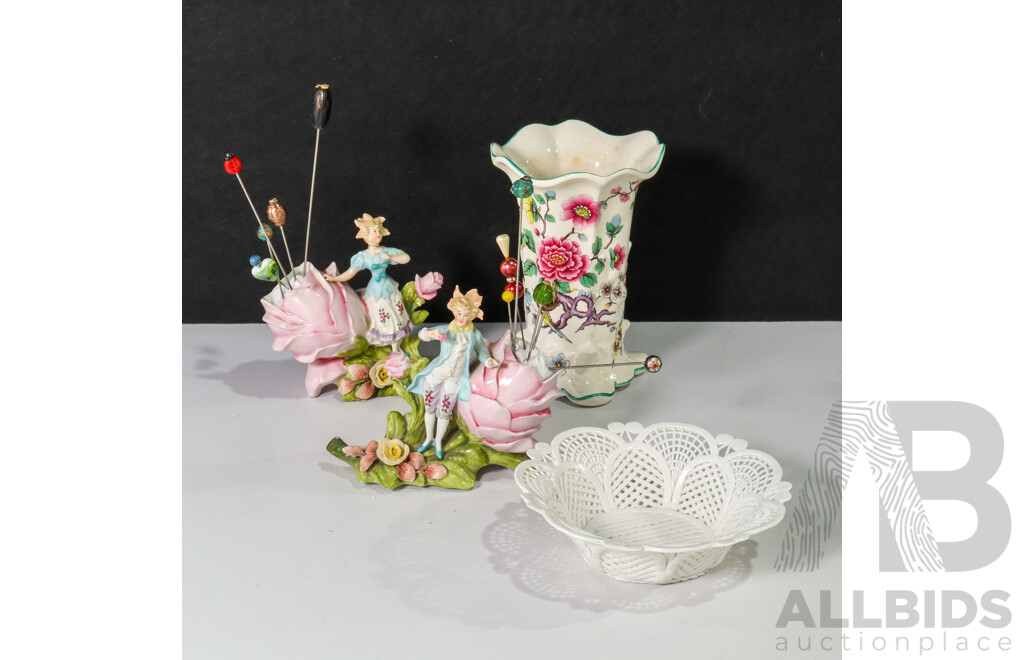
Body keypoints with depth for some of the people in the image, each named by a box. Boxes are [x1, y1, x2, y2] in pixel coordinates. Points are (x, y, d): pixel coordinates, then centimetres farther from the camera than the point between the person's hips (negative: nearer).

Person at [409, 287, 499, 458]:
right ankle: (429, 438, 37)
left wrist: (488, 361, -14)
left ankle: (438, 441, 30)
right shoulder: (445, 330, -9)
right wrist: (429, 334, -45)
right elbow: (422, 334, -21)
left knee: (444, 412, 6)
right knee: (429, 408, 13)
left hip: (454, 380, 0)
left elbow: (481, 351, 9)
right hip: (435, 374, 0)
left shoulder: (475, 335, -4)